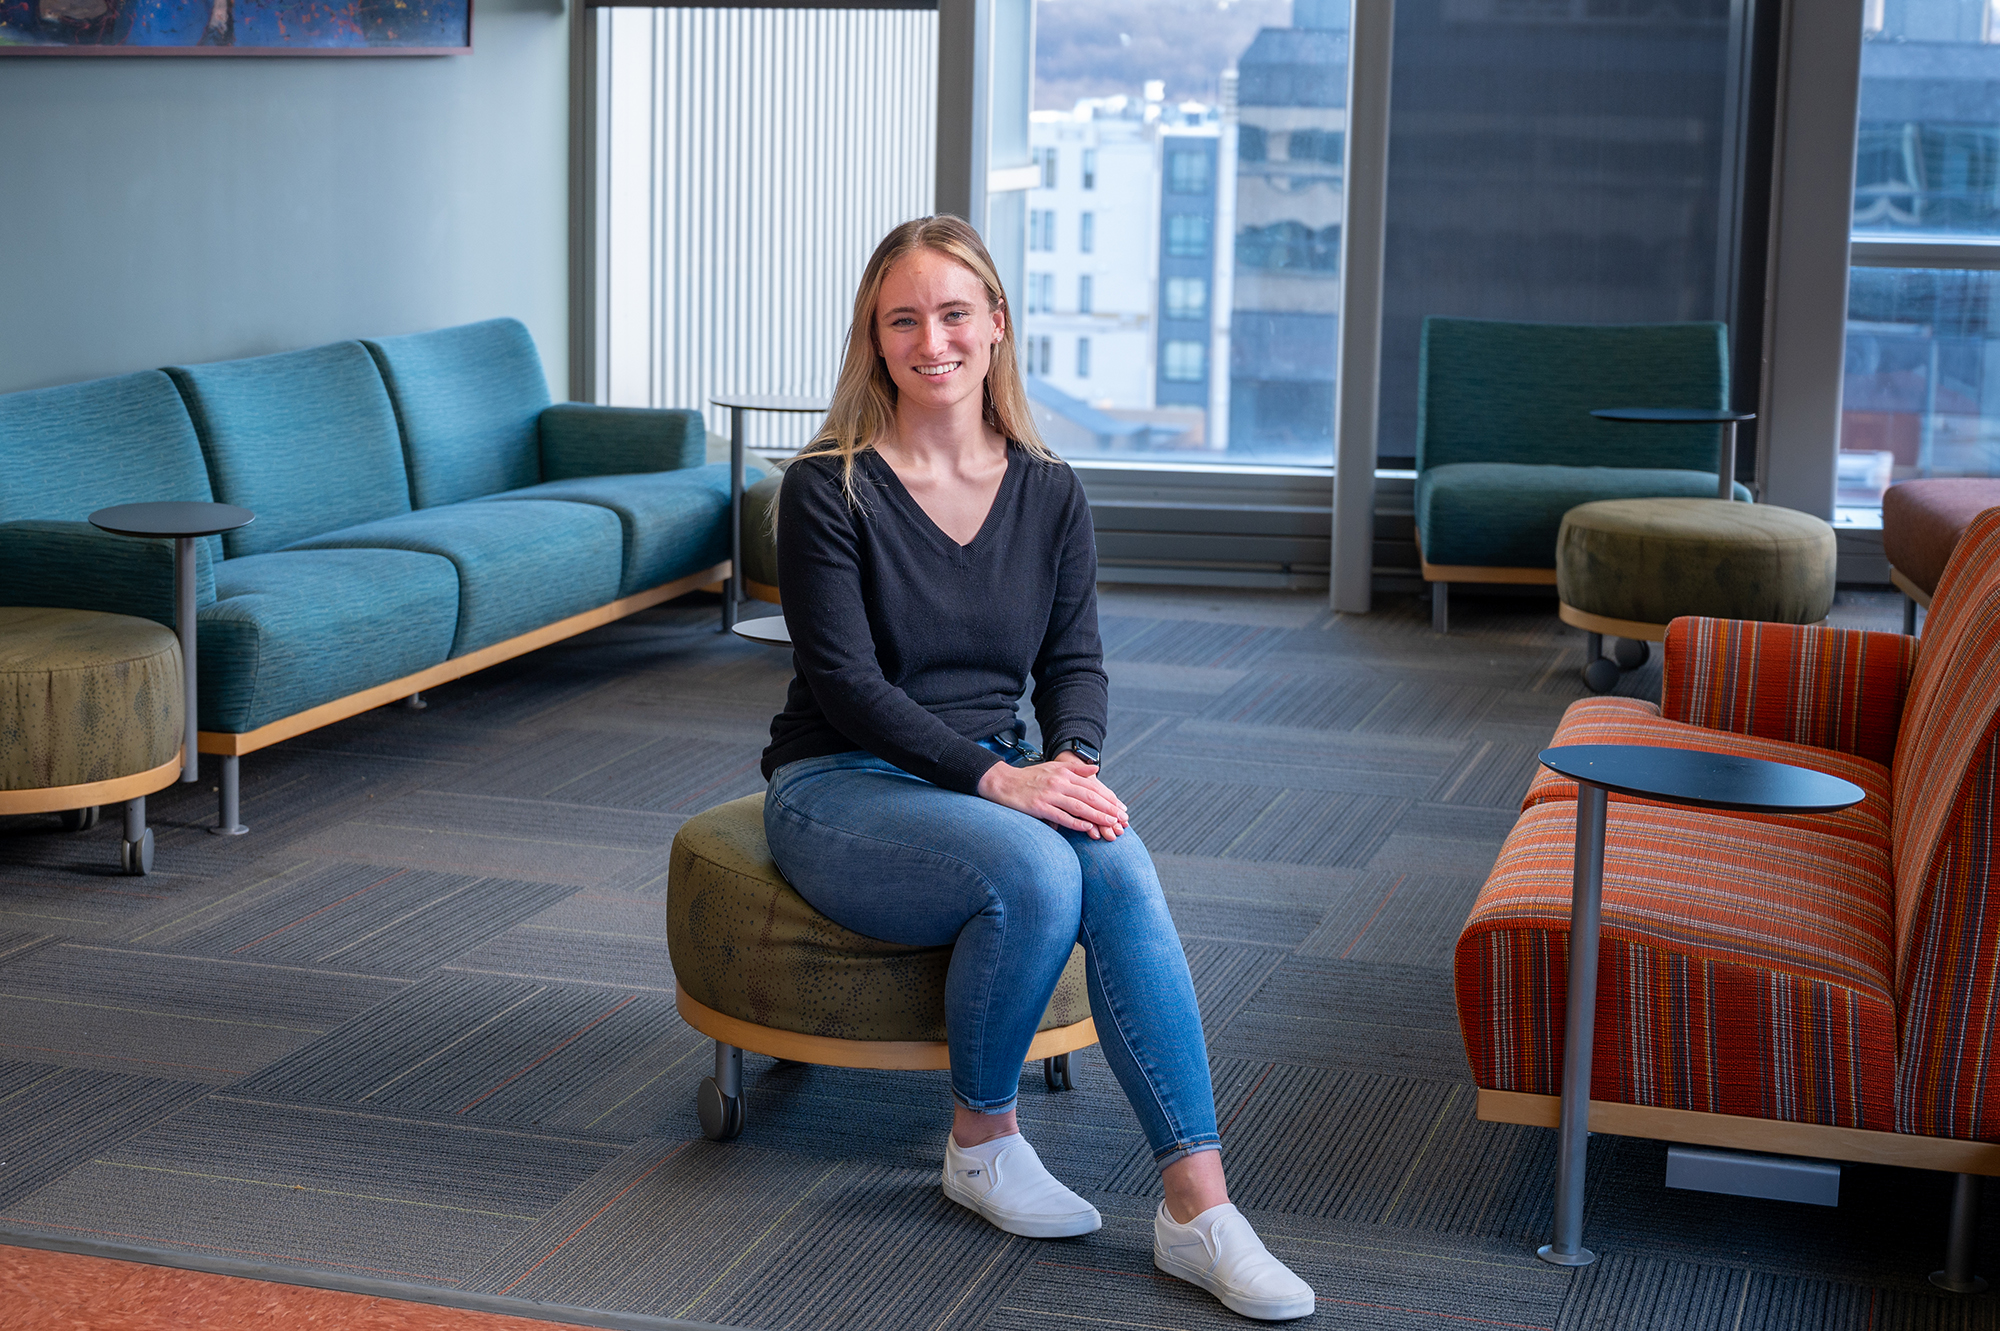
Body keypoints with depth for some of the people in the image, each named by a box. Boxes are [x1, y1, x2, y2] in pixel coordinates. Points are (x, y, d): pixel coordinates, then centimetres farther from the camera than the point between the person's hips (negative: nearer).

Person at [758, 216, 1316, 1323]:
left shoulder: (1048, 494, 7)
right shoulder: (828, 489, -8)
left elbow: (1074, 658, 8)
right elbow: (844, 680, -14)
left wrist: (1072, 759, -15)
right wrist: (995, 777, -24)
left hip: (994, 781, 4)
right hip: (841, 787, -4)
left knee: (1118, 867, -29)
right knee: (1034, 872, -33)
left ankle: (1198, 1208, -31)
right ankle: (981, 1143, -7)